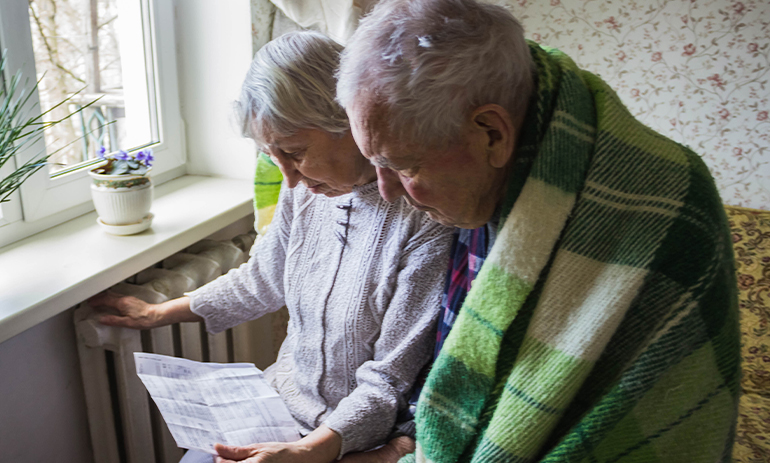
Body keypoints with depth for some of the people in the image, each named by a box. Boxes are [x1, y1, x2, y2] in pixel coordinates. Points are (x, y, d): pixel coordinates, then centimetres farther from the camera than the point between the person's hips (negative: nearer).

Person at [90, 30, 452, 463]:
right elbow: (262, 280, 14)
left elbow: (389, 383, -19)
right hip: (285, 402, 6)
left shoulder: (424, 222, -25)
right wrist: (159, 313, 21)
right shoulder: (305, 189, -4)